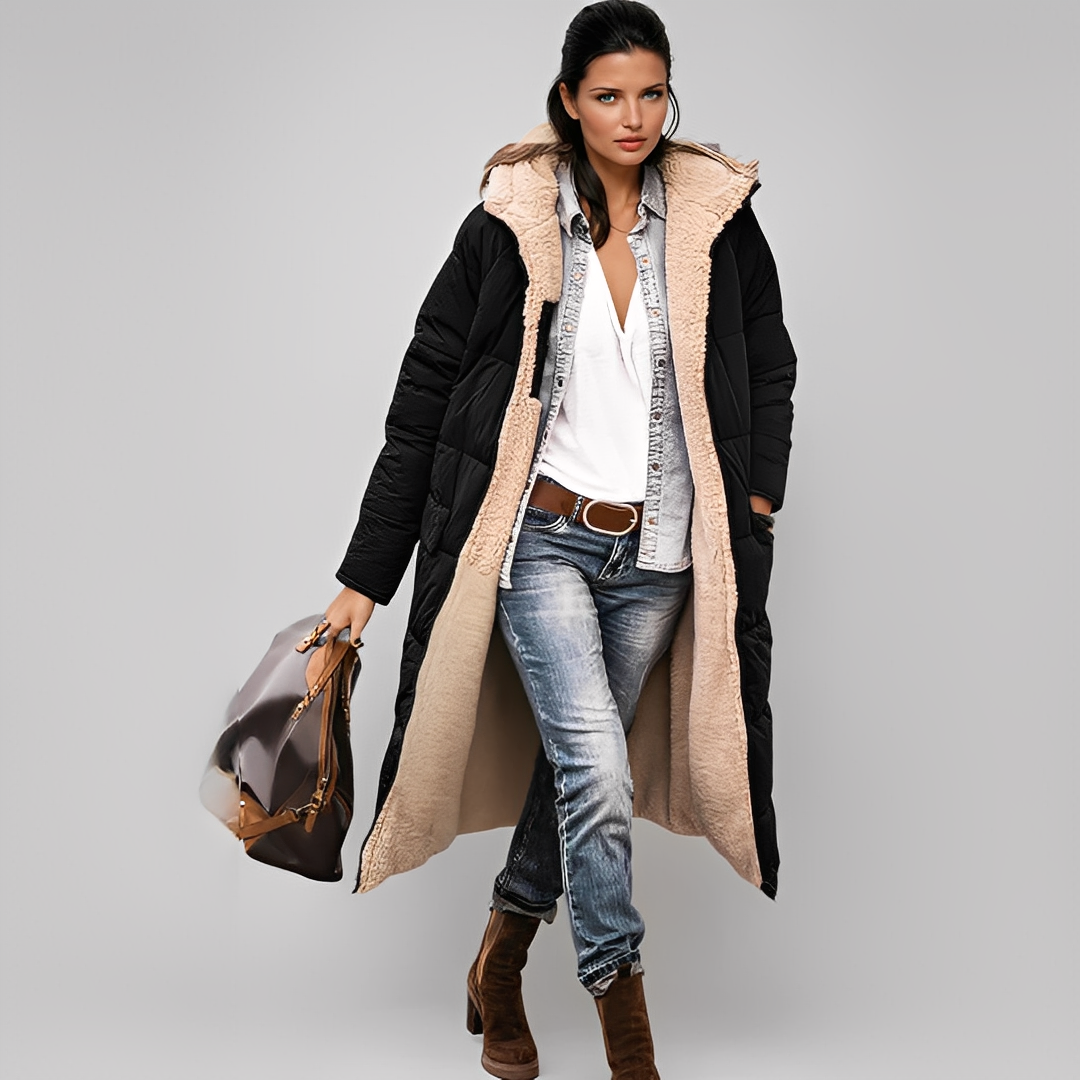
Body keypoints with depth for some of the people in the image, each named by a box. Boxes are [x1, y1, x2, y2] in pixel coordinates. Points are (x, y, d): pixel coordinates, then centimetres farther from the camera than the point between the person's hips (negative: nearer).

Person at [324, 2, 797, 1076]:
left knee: (578, 769, 12)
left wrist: (757, 497, 1)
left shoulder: (716, 218, 2)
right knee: (599, 775, -14)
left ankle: (499, 968, 36)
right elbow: (425, 396, -2)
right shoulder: (510, 224, -4)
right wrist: (367, 575, -3)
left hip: (657, 554, 3)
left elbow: (769, 366, 15)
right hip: (543, 536, -3)